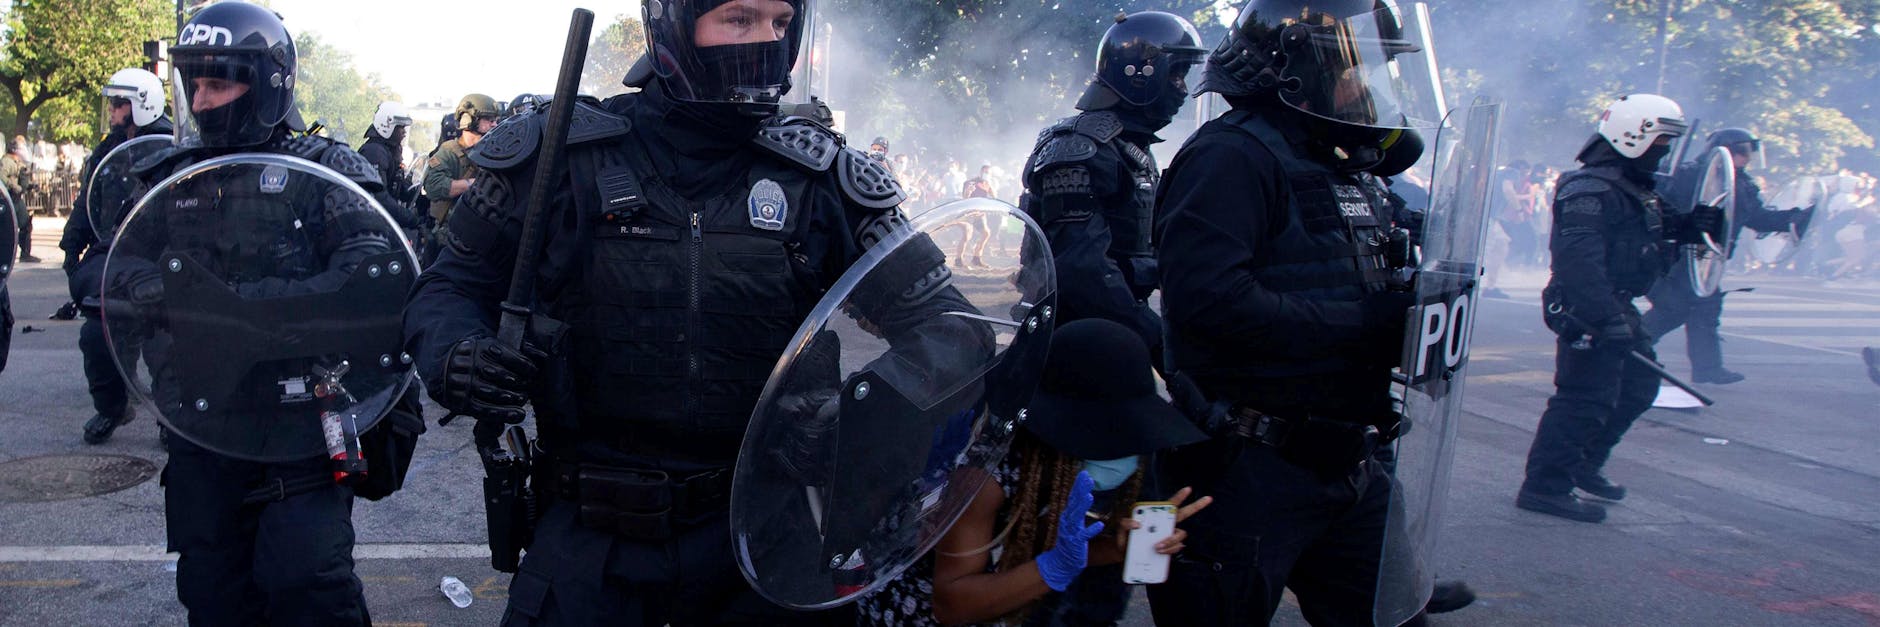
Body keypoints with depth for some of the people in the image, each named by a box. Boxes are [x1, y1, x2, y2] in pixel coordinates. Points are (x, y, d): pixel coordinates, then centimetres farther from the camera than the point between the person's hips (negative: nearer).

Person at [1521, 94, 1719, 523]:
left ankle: (1585, 464, 31)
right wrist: (1606, 320, -34)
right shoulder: (1591, 190, -19)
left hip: (1615, 309, 11)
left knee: (1639, 387, 18)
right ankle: (1546, 486, -5)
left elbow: (1655, 238, 24)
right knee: (1586, 397, -11)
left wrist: (1691, 228, 4)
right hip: (1586, 312, -11)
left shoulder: (1638, 190, 16)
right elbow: (1578, 260, -28)